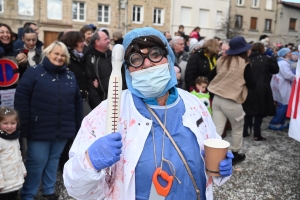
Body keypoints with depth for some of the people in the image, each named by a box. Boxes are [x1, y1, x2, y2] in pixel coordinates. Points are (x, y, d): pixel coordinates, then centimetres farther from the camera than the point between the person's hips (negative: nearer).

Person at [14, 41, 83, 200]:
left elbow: (77, 102, 11)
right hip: (40, 128, -4)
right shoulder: (34, 72, -6)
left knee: (54, 160, 17)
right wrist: (24, 126, -14)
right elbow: (21, 99, -11)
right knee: (36, 162, 4)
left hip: (63, 129, 4)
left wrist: (78, 125, 10)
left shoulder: (70, 76, 8)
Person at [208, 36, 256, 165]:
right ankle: (234, 155, 31)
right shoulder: (244, 64, -11)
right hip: (231, 102, -4)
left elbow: (210, 77, 11)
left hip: (217, 99, 5)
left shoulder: (222, 60, 4)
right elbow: (252, 86, -7)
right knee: (237, 129, 18)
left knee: (217, 130, 6)